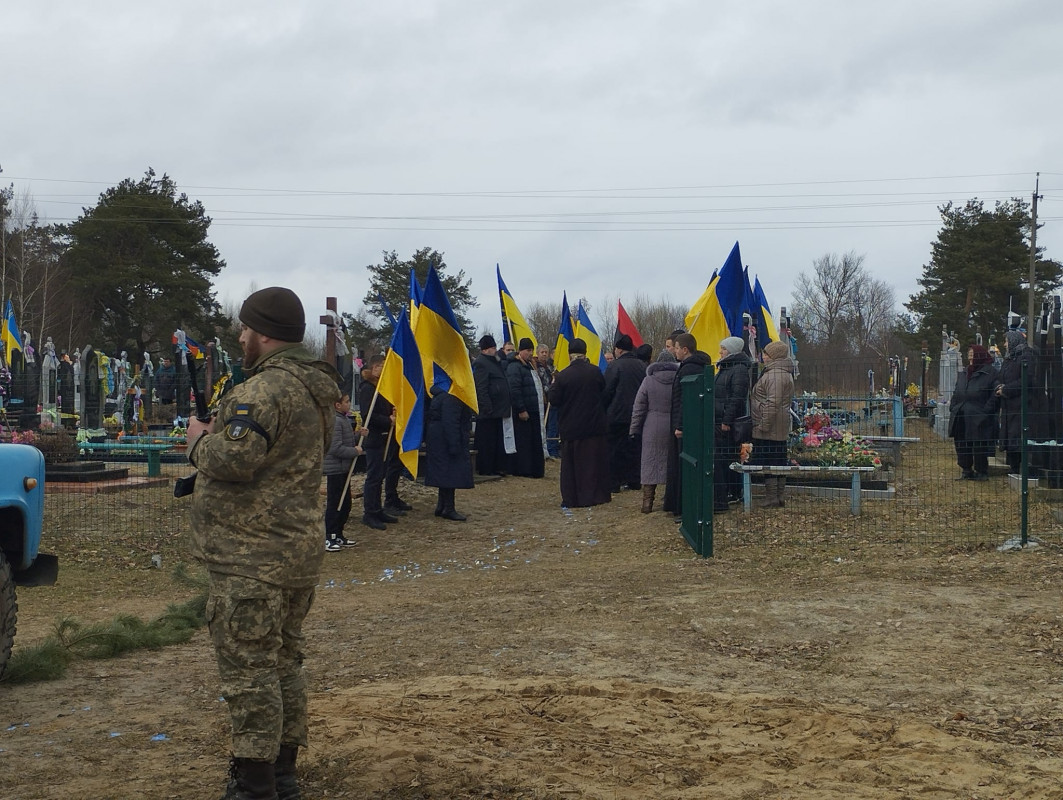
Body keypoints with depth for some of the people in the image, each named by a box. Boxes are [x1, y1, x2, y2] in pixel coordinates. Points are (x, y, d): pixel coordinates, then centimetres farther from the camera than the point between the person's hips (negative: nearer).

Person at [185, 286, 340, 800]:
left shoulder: (266, 387, -18)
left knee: (248, 667, -5)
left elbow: (233, 459, -25)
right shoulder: (313, 389, 15)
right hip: (299, 550, 10)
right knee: (283, 661, 16)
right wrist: (222, 432, 11)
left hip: (252, 558, -10)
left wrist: (200, 437, -6)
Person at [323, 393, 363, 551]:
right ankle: (329, 538, 3)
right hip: (335, 469, -10)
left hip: (344, 468, 10)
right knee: (334, 504, -4)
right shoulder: (335, 421, -19)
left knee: (345, 504, 15)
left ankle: (338, 536, 24)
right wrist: (355, 451, -15)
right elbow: (336, 448, -25)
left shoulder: (344, 419, 13)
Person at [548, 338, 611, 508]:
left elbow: (554, 401, -7)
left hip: (571, 428, -2)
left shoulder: (563, 376, -13)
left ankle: (571, 499, 7)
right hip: (594, 427, 2)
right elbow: (604, 391, 7)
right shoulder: (595, 371, -7)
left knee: (571, 464, 7)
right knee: (594, 462, 11)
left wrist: (554, 384, 7)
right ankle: (596, 495, 14)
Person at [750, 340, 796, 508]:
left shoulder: (775, 375, -17)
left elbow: (773, 403, -23)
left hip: (769, 430, -11)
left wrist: (764, 425, -21)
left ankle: (772, 499, -3)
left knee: (769, 463, -6)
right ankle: (780, 497, 19)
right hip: (780, 429, 11)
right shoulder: (784, 373, 19)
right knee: (779, 462, 13)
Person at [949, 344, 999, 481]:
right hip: (960, 417, 7)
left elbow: (995, 395, -12)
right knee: (961, 445, 10)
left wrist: (985, 411, -16)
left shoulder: (990, 373, -7)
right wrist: (953, 407, 12)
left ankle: (981, 472, 10)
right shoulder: (963, 373, 17)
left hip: (978, 420, -7)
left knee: (979, 447, -1)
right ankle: (966, 471, 21)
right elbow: (956, 394, 23)